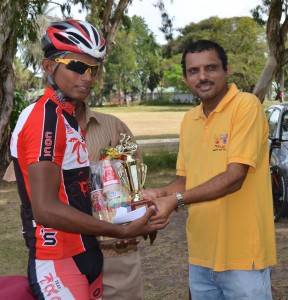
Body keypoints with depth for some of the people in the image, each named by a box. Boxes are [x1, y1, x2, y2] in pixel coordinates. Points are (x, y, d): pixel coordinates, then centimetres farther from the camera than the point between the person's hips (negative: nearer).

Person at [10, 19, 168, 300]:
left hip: (82, 259, 10)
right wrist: (121, 231, -23)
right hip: (59, 267, -10)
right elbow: (46, 209, -26)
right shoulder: (45, 118, -19)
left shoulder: (66, 117, 13)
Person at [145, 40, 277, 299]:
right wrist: (161, 193, -4)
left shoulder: (246, 106, -12)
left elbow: (234, 177, -19)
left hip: (241, 256, -6)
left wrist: (177, 200, -21)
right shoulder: (189, 119, 9)